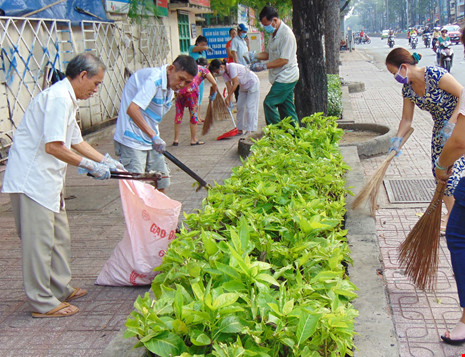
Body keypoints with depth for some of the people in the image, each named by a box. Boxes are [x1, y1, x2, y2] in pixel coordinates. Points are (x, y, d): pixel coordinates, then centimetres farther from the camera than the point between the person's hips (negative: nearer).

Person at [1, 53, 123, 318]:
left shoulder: (67, 99, 16)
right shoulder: (58, 98, -18)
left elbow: (76, 141, 23)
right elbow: (53, 146, -24)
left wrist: (107, 162, 21)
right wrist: (91, 166, -17)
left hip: (47, 179, 11)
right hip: (32, 179, -11)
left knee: (60, 237, 17)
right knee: (39, 240, -3)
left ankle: (61, 289, 29)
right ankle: (43, 303, 7)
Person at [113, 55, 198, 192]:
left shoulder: (170, 88, 9)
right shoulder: (154, 78, -20)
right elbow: (132, 109, -32)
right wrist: (154, 136, -37)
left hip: (150, 140, 9)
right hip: (131, 141, -9)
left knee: (161, 181, 11)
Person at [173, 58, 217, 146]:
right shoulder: (204, 69, 19)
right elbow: (214, 84, 14)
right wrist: (213, 94, 29)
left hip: (179, 89, 5)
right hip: (191, 89, -5)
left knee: (179, 113, 12)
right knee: (194, 114, 6)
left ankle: (176, 140, 14)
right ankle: (193, 140, 12)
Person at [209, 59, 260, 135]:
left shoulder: (232, 67, -29)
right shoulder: (224, 73, -3)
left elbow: (235, 84, -28)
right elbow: (229, 87, -4)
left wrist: (228, 97, -23)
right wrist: (229, 100, -14)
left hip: (253, 83, -9)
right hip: (244, 86, 9)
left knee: (250, 107, -10)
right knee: (240, 106, 6)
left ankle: (250, 130, -7)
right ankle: (240, 129, 11)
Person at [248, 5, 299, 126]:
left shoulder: (286, 34, -19)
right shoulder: (274, 34, 12)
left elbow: (284, 60, -22)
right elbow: (269, 54, 20)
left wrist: (264, 66, -20)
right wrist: (255, 56, 1)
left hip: (286, 78, -9)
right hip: (281, 78, 9)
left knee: (269, 103, -10)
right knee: (286, 107, 12)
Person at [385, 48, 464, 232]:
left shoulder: (435, 75, -26)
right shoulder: (408, 89, -3)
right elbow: (407, 119, 6)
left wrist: (450, 125, -27)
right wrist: (397, 140, -4)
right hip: (441, 128, 8)